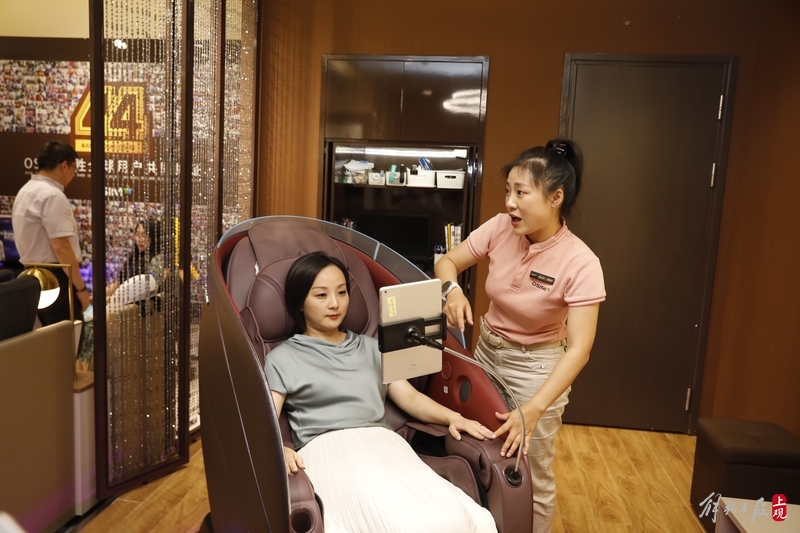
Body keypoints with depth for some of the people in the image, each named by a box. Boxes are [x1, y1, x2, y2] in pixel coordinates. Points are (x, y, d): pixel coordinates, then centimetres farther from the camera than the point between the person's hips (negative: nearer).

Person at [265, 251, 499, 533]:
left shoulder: (370, 348, 25)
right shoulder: (282, 358, 14)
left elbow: (409, 397, 17)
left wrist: (452, 417, -1)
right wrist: (278, 450, -18)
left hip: (381, 444, 4)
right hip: (327, 451, -3)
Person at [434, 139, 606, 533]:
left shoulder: (580, 263, -25)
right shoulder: (500, 228, -13)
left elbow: (578, 349, -26)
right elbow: (447, 261, -1)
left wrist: (533, 410, -35)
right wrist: (452, 290, -25)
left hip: (535, 365, -4)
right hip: (486, 348, 4)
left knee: (531, 477, 9)